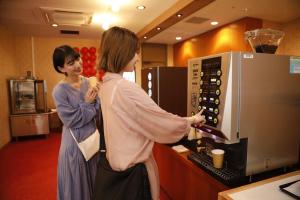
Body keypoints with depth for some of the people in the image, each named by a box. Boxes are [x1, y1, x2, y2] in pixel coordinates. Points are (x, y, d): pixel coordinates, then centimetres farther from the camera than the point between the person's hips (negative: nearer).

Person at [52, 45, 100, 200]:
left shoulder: (88, 82, -2)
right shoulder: (60, 90, -17)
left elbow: (98, 110, -1)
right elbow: (73, 121, -19)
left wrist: (96, 99, -18)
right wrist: (87, 103, -14)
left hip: (94, 138, 5)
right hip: (75, 143, -5)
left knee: (95, 182, 22)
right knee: (78, 185, 15)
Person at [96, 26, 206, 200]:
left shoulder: (106, 85, 3)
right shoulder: (125, 88, -27)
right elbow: (163, 122, -20)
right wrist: (192, 121, -2)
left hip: (116, 161, 9)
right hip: (132, 169, -9)